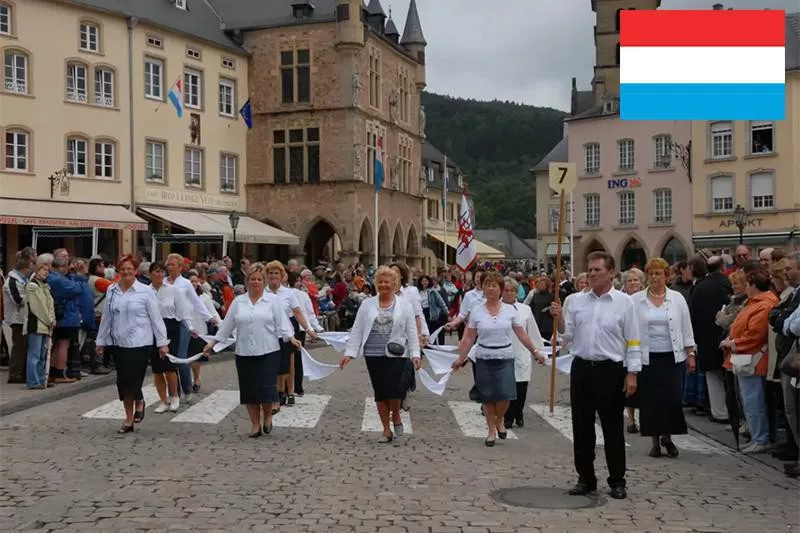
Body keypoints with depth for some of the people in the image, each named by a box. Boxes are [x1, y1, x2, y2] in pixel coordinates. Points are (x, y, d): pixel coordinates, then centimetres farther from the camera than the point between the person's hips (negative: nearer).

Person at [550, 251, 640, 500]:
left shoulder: (624, 302, -2)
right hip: (581, 368, 4)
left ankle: (617, 481, 15)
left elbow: (633, 341, -3)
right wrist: (559, 318, -8)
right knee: (581, 426, 9)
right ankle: (585, 478, 21)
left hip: (611, 370, -4)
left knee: (613, 428, 4)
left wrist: (632, 374, -8)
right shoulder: (576, 300, 8)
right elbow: (567, 335, 10)